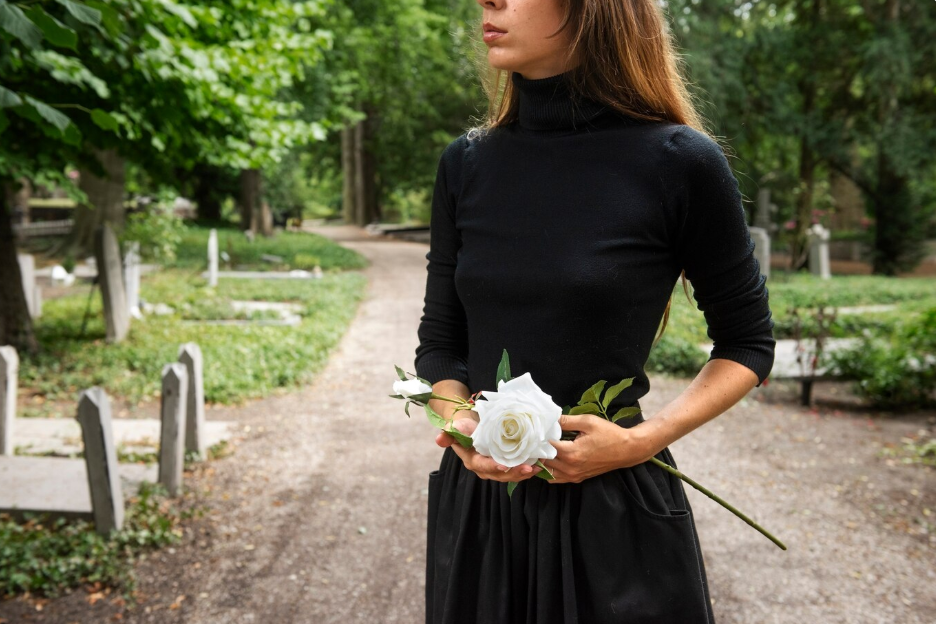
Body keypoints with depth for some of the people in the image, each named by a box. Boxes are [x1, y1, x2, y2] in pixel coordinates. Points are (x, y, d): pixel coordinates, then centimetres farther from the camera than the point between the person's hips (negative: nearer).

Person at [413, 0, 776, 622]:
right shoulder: (466, 163, 0)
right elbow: (440, 343, 7)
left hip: (616, 508, -3)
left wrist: (645, 438, -14)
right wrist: (459, 423, -12)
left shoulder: (680, 164, -12)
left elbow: (748, 344, -1)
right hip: (476, 503, 4)